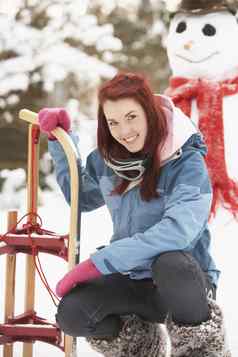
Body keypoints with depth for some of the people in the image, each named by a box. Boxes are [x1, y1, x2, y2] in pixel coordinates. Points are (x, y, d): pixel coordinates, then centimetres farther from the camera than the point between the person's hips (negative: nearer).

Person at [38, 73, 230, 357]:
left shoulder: (187, 163, -17)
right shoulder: (106, 160, 1)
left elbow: (178, 230, -32)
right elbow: (81, 198, 22)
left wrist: (98, 263, -32)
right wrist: (60, 139, 8)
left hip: (184, 282, -5)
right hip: (132, 281, 5)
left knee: (171, 262, -39)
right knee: (72, 314, -23)